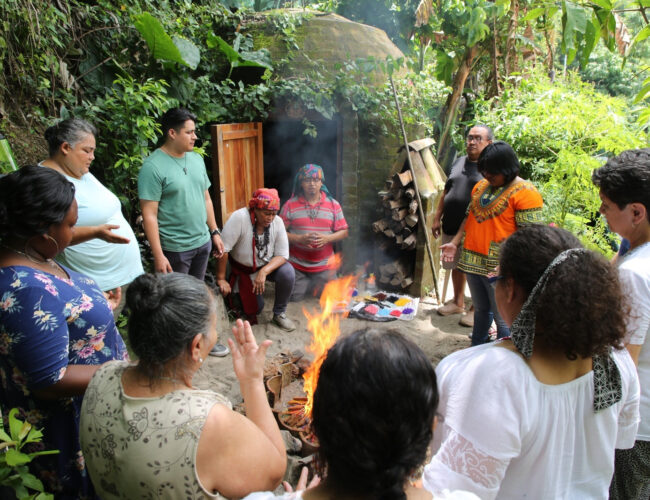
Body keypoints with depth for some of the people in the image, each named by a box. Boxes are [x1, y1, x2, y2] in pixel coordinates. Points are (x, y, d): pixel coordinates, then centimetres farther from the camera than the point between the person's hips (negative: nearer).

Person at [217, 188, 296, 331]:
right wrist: (221, 279, -22)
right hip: (243, 269, -2)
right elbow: (223, 249, -28)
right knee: (255, 308, -4)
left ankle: (279, 314, -5)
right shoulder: (240, 217, -30)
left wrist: (264, 271, -33)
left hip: (268, 265, 2)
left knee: (288, 272, -27)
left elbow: (282, 255, -16)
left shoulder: (277, 222, -18)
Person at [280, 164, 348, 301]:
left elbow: (344, 232, 1)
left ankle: (315, 284, 35)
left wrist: (327, 238, -17)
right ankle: (306, 284, 34)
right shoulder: (290, 205, -6)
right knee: (294, 297, 1)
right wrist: (299, 239, -22)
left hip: (324, 264, 1)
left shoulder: (333, 205, -1)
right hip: (297, 264, -1)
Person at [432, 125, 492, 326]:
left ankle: (476, 309, 21)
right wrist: (437, 218, 13)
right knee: (456, 266, 18)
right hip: (451, 227, 6)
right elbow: (446, 192, 17)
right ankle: (458, 302, 35)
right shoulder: (459, 162, 12)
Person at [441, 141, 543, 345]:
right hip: (472, 261, 7)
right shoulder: (481, 185, 12)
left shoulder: (525, 193, -12)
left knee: (503, 319, 2)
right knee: (481, 310, 22)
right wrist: (455, 243, 9)